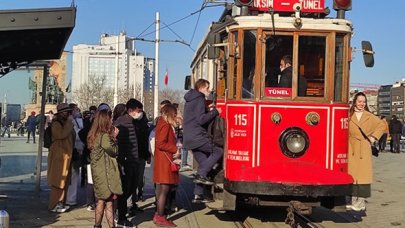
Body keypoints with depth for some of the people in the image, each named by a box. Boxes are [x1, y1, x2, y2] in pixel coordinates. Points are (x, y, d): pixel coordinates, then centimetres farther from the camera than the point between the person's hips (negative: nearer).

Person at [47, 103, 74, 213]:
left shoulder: (65, 123, 19)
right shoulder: (56, 123, -9)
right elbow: (62, 134, -27)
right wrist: (69, 122, -21)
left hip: (66, 155, 9)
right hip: (58, 155, -9)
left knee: (64, 180, 12)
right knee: (58, 181, -7)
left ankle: (60, 203, 20)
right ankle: (54, 205, -1)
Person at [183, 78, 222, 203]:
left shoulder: (190, 100, 21)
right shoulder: (199, 99, -9)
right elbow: (201, 120, -18)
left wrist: (207, 110, 16)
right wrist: (215, 112, -10)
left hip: (190, 138, 10)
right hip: (197, 137, -10)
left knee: (203, 162, 10)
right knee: (218, 151, -7)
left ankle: (198, 194, 7)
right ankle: (201, 175, -12)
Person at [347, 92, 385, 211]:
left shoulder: (369, 116, 6)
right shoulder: (349, 115, 4)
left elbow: (382, 125, 14)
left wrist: (374, 137, 6)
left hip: (364, 149, 0)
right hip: (351, 148, 0)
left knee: (363, 173, -2)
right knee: (352, 173, 2)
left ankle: (362, 200, 3)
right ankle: (354, 199, 12)